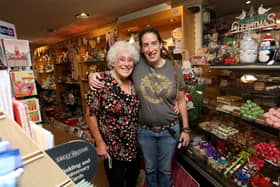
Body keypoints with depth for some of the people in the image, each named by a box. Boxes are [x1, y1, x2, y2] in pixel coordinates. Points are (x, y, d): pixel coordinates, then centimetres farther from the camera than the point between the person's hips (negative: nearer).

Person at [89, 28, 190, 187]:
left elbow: (181, 101, -1)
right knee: (150, 169, 24)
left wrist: (186, 129, 1)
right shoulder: (136, 65, -12)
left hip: (170, 130, 0)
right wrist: (94, 75, -18)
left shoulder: (174, 68, -9)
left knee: (165, 170, 22)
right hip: (144, 130, 0)